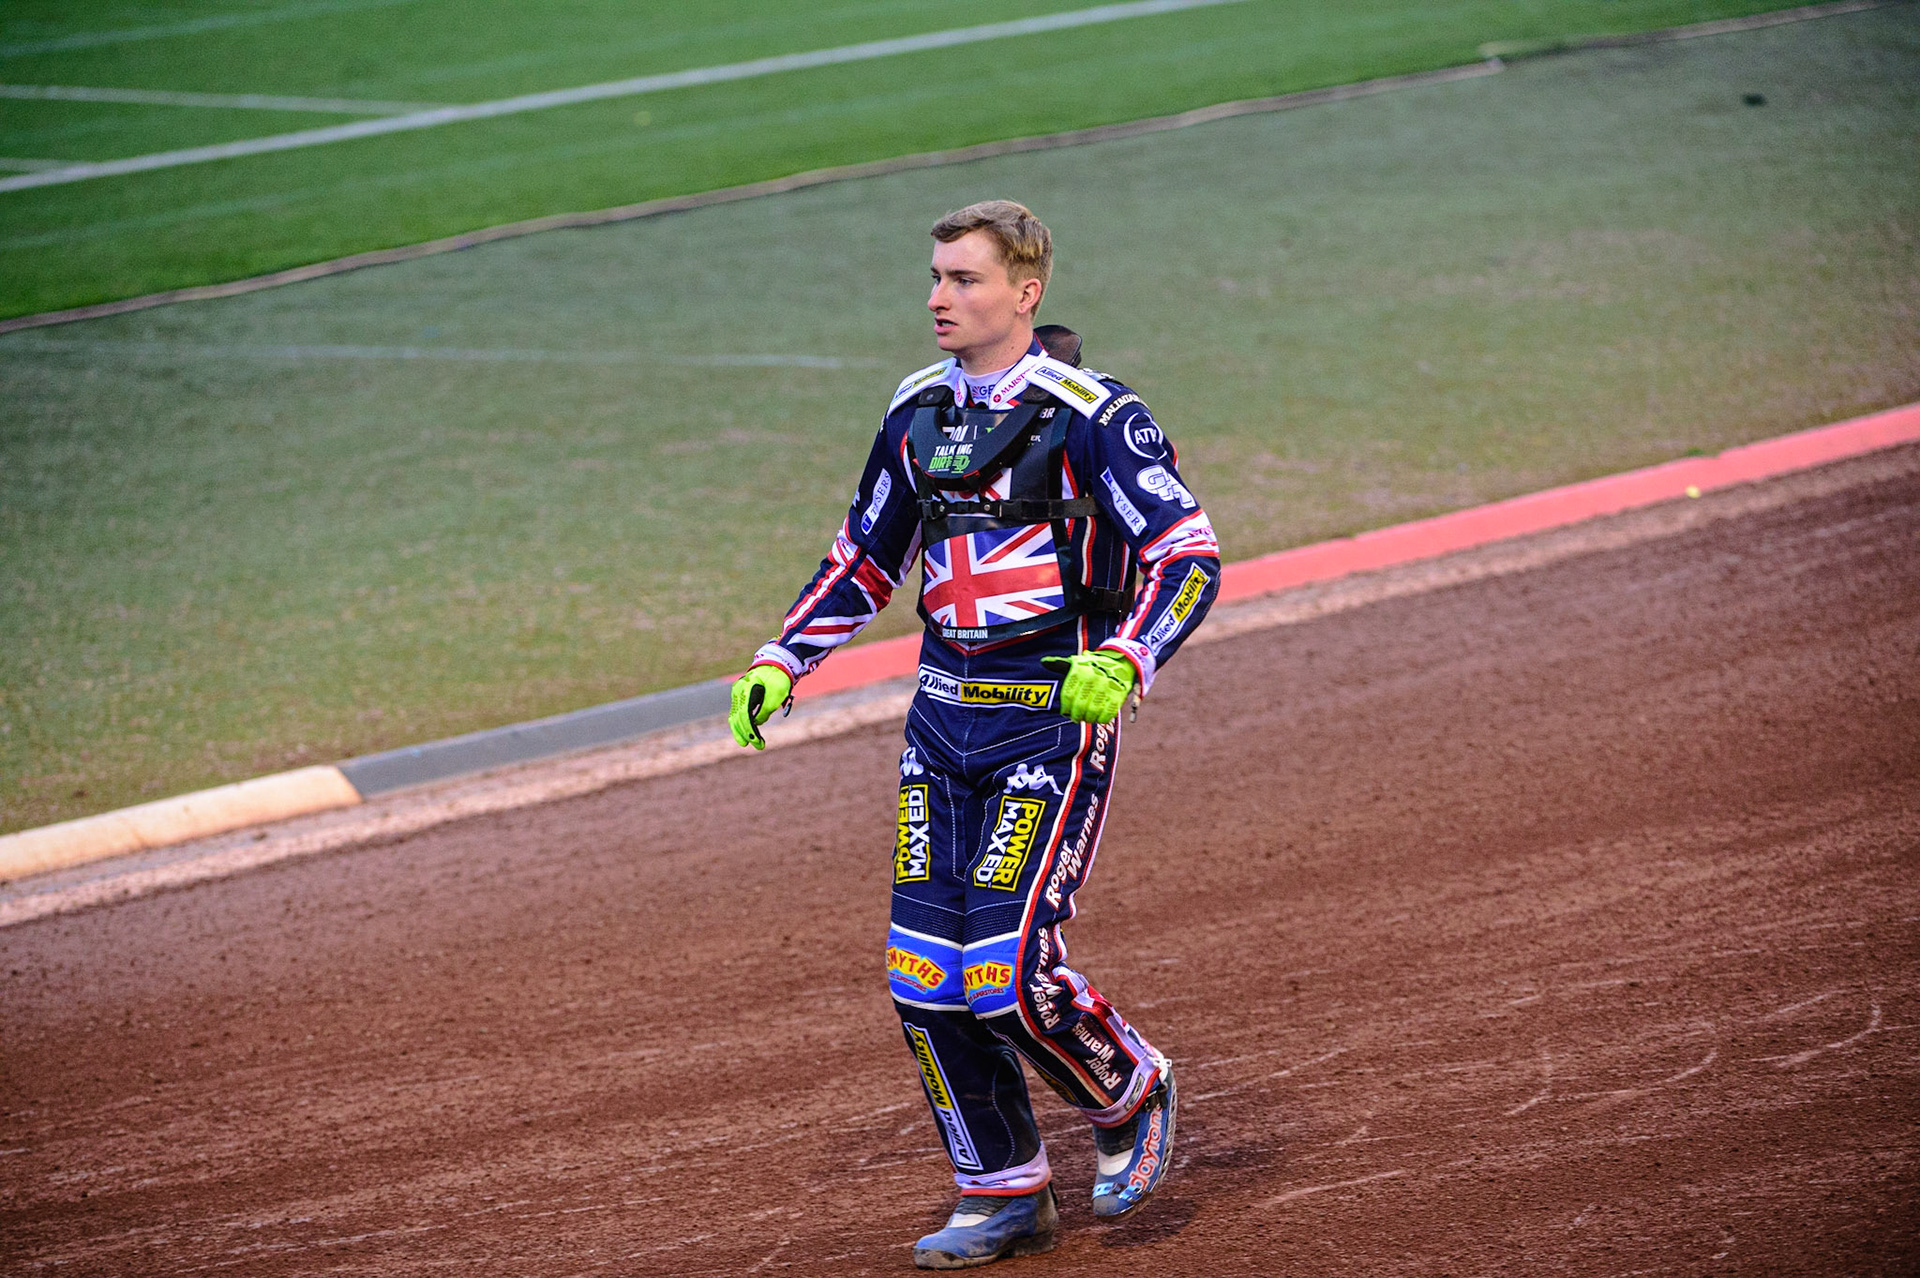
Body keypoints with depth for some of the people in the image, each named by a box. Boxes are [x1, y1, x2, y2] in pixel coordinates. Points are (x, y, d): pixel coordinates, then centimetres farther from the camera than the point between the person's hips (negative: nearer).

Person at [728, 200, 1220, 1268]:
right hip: (944, 716, 7)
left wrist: (1123, 661, -31)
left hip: (1057, 713, -7)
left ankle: (1130, 1092, 17)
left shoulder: (1091, 415, -11)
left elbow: (1190, 553, -16)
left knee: (1009, 969, -14)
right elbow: (866, 560, 21)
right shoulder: (918, 411, 10)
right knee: (927, 977, 3)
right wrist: (781, 662, 11)